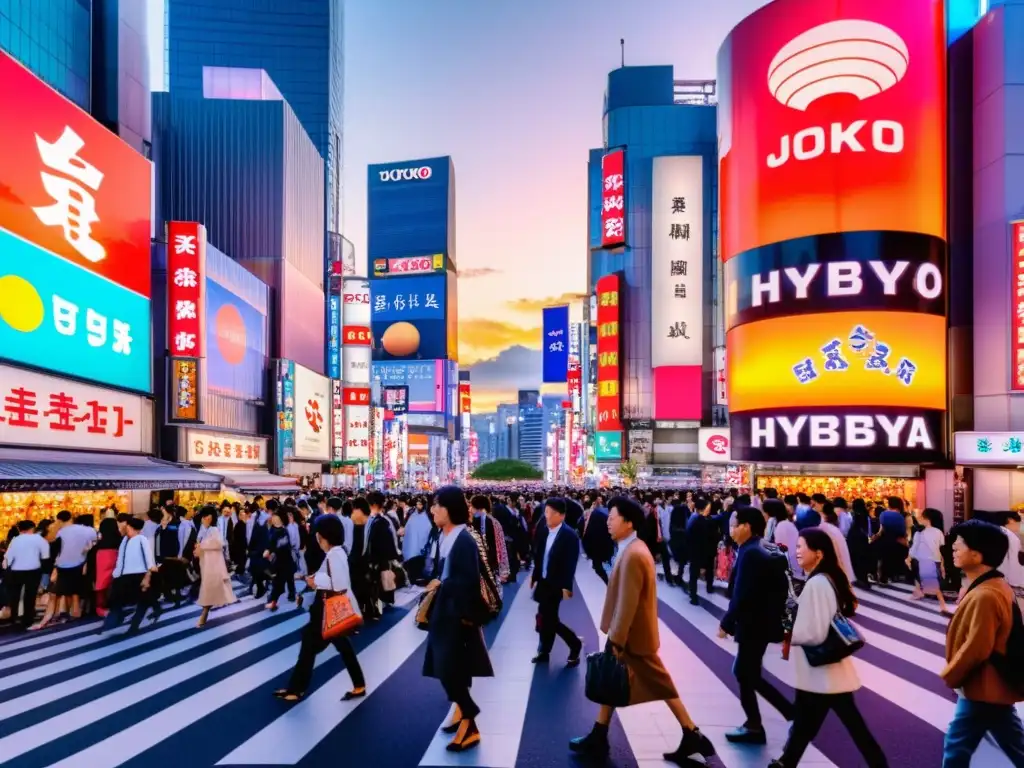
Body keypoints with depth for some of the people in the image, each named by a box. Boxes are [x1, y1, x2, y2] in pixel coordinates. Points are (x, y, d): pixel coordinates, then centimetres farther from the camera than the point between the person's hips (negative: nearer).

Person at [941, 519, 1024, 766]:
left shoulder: (984, 596, -27)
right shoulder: (996, 586, 6)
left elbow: (975, 649, -26)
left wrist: (949, 675, -11)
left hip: (982, 689, -10)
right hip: (993, 686, 10)